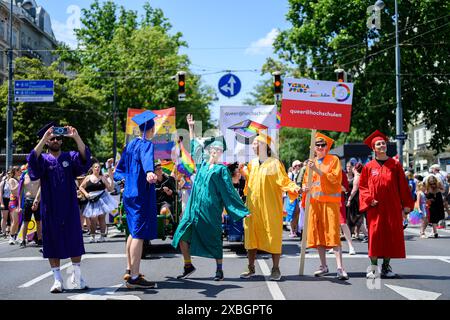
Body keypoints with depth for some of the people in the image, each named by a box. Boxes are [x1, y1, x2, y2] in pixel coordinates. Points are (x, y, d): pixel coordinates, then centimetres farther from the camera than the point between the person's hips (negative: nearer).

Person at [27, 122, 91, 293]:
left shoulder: (70, 157, 7)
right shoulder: (43, 160, 4)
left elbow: (84, 156, -14)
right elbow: (33, 159, -19)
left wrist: (76, 137, -29)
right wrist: (44, 138, -29)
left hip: (70, 208, 1)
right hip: (51, 209, -1)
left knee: (75, 241, 3)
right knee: (53, 242, 2)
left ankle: (76, 276, 16)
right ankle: (57, 279, 9)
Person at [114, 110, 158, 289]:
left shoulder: (130, 145, 13)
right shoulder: (147, 145, -12)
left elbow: (119, 171, 20)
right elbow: (147, 160, -37)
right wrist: (149, 172, -56)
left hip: (129, 193, 9)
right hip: (142, 195, -9)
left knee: (134, 233, 18)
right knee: (139, 234, -8)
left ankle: (130, 271, 26)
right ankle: (134, 278, -9)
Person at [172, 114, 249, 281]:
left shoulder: (222, 169, 1)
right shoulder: (202, 163, 12)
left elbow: (230, 192, 1)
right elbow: (195, 146, 26)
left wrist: (243, 210, -2)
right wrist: (191, 127, 29)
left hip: (211, 210, -4)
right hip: (194, 208, 4)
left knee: (214, 239, 2)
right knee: (182, 235, -4)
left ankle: (219, 270, 16)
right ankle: (188, 266, 11)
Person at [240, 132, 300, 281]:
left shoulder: (274, 163, -4)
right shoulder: (252, 164, 11)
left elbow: (284, 181, -10)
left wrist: (295, 188, -25)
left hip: (270, 206, -5)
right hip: (253, 206, 5)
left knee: (273, 236, -1)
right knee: (250, 235, 3)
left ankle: (275, 269, 8)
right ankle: (251, 268, 12)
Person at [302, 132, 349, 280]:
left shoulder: (334, 160, 3)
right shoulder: (311, 163, 16)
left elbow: (335, 178, -9)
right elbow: (306, 181, 21)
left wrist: (318, 171, -17)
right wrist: (305, 187, -2)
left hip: (330, 201, -5)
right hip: (315, 201, 5)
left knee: (333, 233, -12)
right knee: (318, 233, 4)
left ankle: (340, 268, -15)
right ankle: (323, 266, 13)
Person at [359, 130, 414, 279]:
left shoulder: (395, 165, 6)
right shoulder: (369, 167, 4)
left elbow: (403, 186, 6)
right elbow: (362, 186, 6)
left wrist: (406, 206, 2)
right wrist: (369, 200, -10)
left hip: (393, 208, 1)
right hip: (375, 207, -1)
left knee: (391, 236, 2)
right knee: (375, 235, -6)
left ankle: (386, 266, 13)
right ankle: (373, 267, 0)